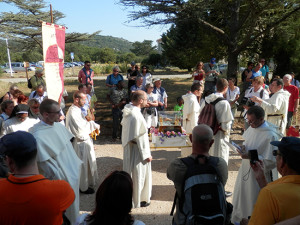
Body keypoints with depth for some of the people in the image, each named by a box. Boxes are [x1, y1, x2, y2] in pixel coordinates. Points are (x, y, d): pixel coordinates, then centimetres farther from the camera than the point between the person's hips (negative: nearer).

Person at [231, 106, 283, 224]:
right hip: (245, 171, 8)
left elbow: (271, 162, -21)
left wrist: (251, 156, -24)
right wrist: (243, 147, -5)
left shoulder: (271, 136, -24)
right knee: (240, 197, 23)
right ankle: (237, 220, 44)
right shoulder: (252, 127, -1)